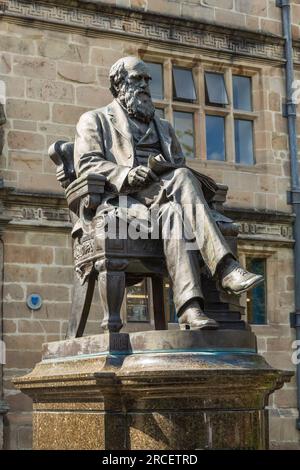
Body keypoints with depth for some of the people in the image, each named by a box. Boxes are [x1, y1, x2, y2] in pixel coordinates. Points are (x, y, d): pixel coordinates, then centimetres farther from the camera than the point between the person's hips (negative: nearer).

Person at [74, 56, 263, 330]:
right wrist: (128, 175, -15)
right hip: (122, 200, -4)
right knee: (182, 177, -34)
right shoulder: (95, 120, 20)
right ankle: (225, 268, -45)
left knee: (174, 215, -36)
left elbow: (179, 164, 26)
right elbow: (86, 164, 3)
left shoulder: (163, 127, 35)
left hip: (163, 202, 4)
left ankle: (189, 308, -53)